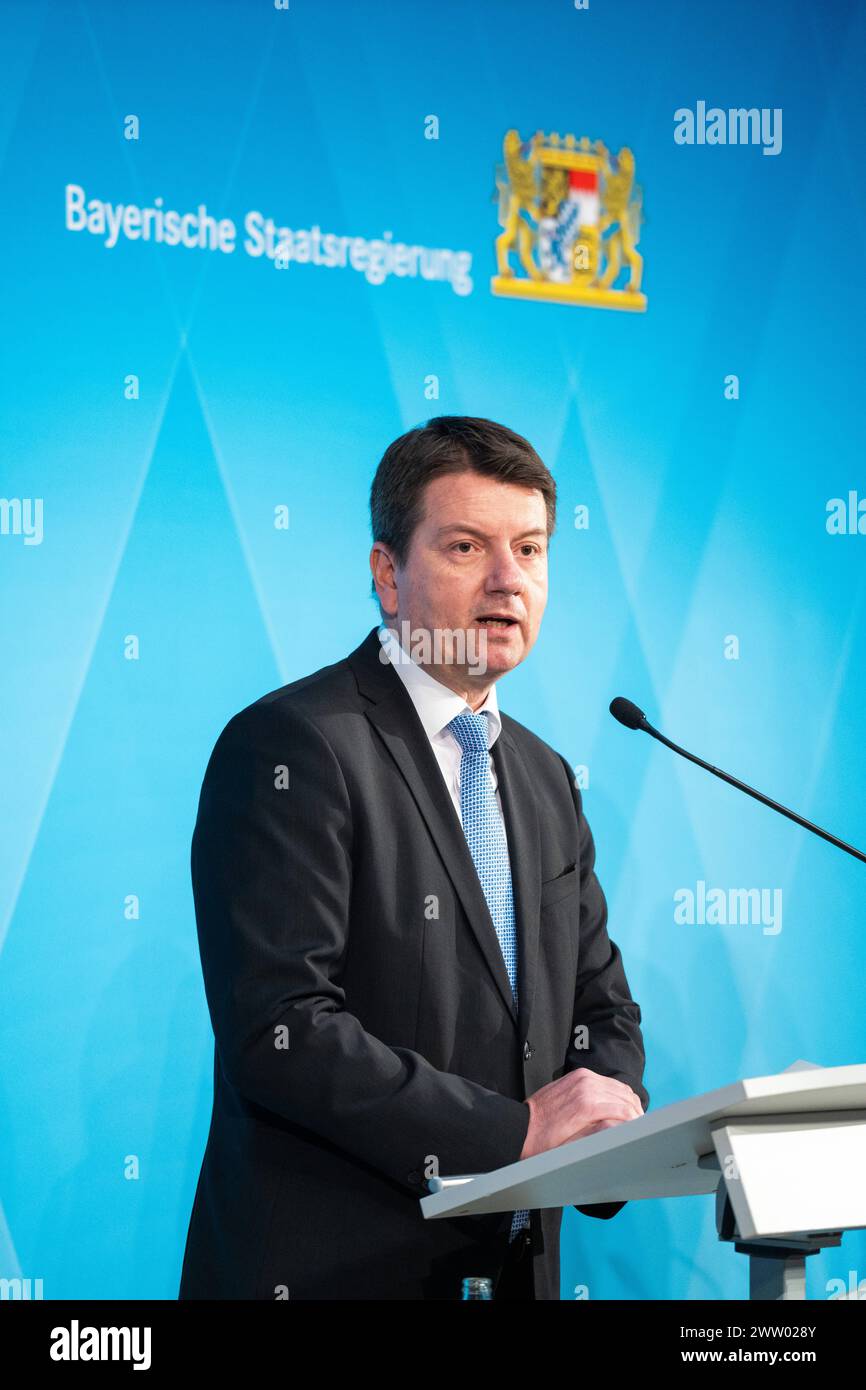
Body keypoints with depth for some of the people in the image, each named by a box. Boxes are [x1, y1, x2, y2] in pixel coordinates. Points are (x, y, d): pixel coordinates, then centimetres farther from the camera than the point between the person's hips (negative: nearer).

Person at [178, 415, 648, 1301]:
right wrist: (514, 1127, -21)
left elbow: (600, 1003, 17)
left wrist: (609, 1116, -5)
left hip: (516, 1261, 7)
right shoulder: (291, 746, -13)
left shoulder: (545, 780, 12)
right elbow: (277, 1031, -22)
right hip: (331, 1269, -7)